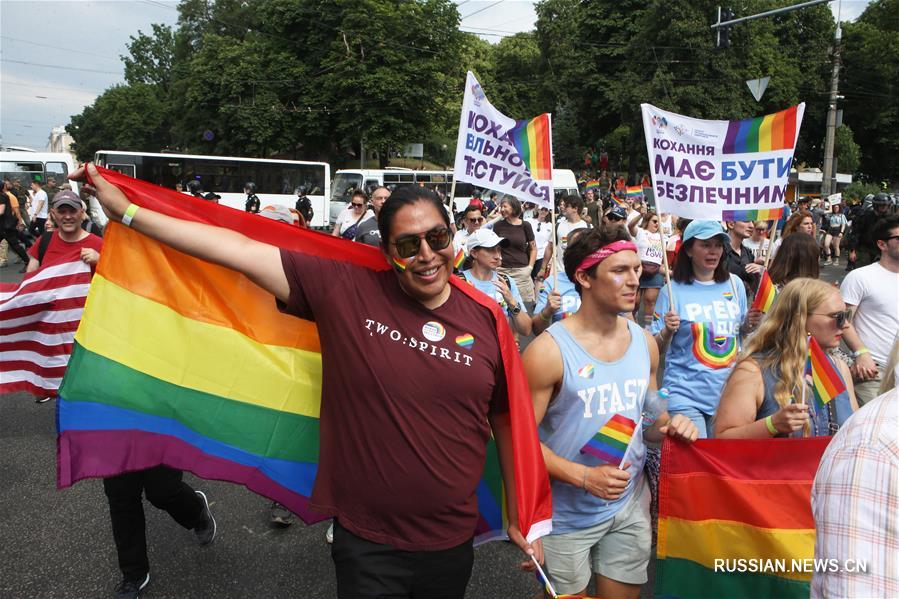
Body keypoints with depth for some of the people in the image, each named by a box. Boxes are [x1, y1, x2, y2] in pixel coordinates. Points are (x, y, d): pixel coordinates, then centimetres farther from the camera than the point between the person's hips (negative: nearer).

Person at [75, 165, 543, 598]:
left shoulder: (486, 321, -5)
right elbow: (238, 249, -11)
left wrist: (520, 518, 9)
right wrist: (125, 209, -9)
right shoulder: (346, 291, -12)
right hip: (367, 543, -2)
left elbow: (506, 423, 4)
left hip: (452, 544, 3)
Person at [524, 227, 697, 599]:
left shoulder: (645, 343, 1)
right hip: (567, 515, -5)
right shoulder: (549, 350, -19)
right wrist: (584, 476, -26)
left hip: (630, 506, 5)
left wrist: (669, 427, -10)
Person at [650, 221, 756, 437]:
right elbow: (655, 349, -6)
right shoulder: (673, 290, -9)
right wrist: (668, 331, -25)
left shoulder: (734, 284, 4)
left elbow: (740, 332, 17)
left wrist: (749, 323, -3)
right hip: (687, 395, -4)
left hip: (728, 393, 5)